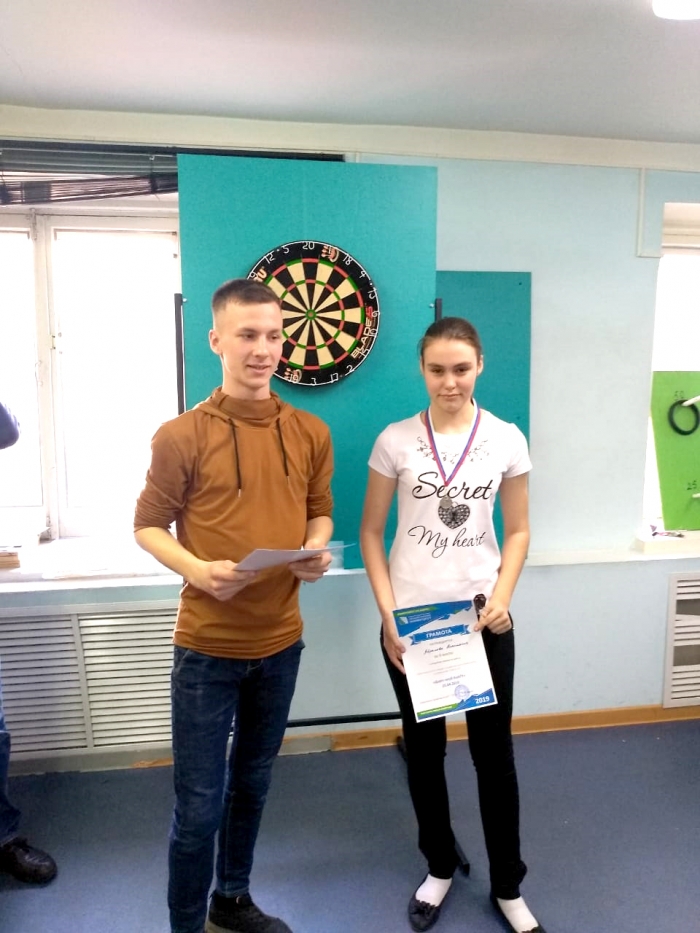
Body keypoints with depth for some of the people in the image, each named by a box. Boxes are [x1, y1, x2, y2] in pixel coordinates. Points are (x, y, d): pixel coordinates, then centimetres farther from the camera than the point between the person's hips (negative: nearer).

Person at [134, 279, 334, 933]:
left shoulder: (311, 433, -1)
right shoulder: (181, 436, -13)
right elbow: (148, 525, -5)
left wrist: (316, 549, -11)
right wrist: (197, 569, -23)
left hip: (281, 641, 4)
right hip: (207, 645, -4)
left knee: (253, 783, 22)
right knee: (200, 802, 7)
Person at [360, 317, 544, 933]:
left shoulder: (507, 440, -2)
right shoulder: (396, 440, -6)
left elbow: (517, 531, 5)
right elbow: (371, 532, -1)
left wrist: (501, 598, -10)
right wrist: (387, 615, -9)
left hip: (482, 616, 1)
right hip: (411, 618, 0)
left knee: (494, 748, 10)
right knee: (424, 747, 14)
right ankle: (440, 867, 38)